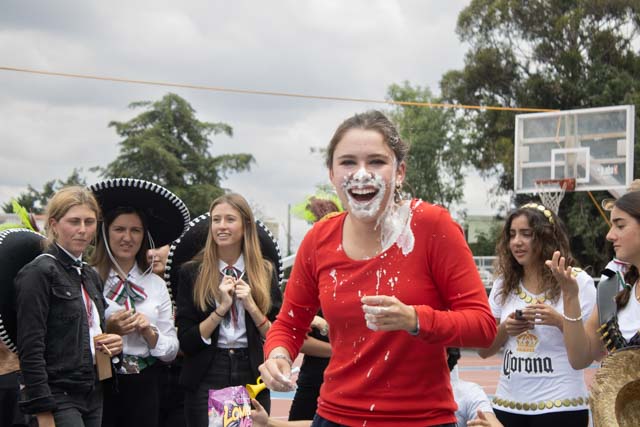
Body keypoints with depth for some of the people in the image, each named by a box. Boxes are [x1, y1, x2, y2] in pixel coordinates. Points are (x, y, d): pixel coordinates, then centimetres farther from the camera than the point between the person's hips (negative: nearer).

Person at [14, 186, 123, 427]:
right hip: (58, 396, -8)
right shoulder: (39, 273, -9)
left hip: (93, 395, 8)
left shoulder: (91, 277, 16)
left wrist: (111, 344, 4)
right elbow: (30, 350, -14)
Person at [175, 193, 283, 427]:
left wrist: (251, 306, -10)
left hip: (252, 375, 2)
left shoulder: (265, 272, 6)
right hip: (206, 379, -1)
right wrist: (221, 308, -13)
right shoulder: (191, 273, 2)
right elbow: (186, 342, -4)